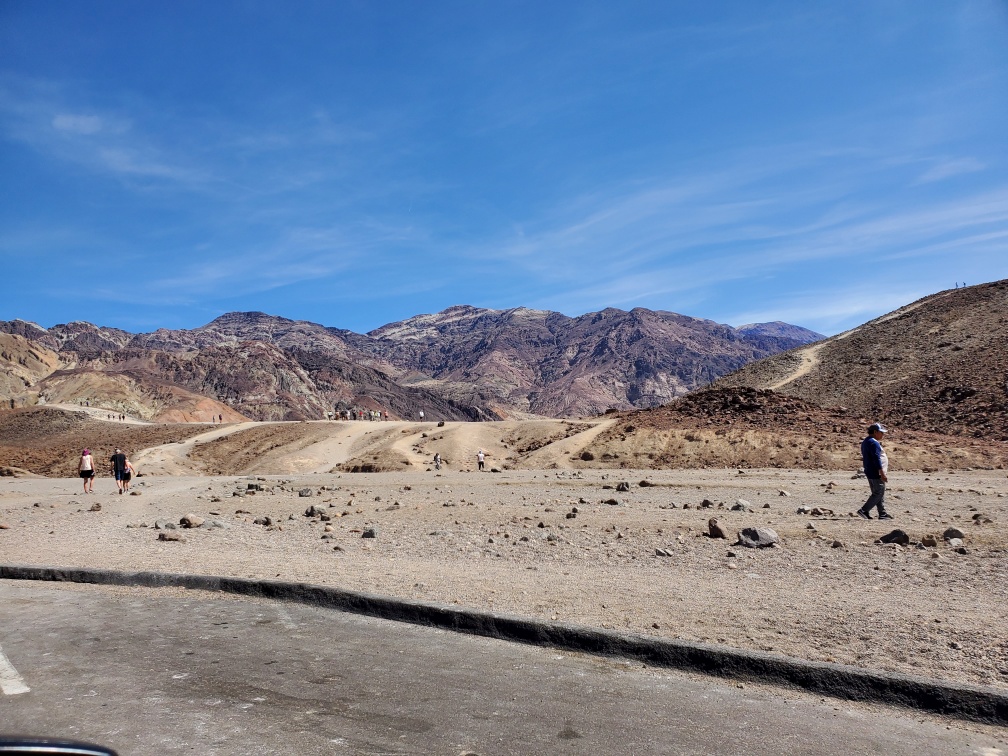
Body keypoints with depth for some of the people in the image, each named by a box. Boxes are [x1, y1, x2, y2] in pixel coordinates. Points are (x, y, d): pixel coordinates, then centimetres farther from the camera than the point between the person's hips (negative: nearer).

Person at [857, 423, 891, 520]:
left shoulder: (865, 442, 15)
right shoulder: (874, 443, -17)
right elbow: (877, 459, -21)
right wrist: (882, 474, -21)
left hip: (870, 472, 11)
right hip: (876, 473, -11)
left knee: (878, 493, 13)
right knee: (879, 493, -5)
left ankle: (882, 514, 17)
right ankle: (864, 510, -7)